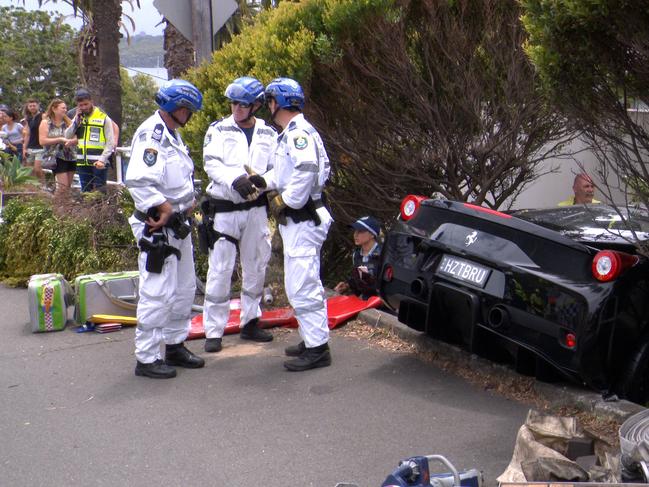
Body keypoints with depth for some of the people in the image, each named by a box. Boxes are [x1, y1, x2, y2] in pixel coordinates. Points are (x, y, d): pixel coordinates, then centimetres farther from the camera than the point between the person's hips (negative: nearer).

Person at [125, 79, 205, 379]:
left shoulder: (172, 135, 17)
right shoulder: (151, 134, -17)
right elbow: (138, 181, -29)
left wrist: (188, 201, 8)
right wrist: (163, 206, -23)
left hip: (177, 224, 11)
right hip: (157, 227, -11)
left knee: (184, 289, 18)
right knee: (157, 294, -6)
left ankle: (175, 346, 32)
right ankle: (146, 358, 4)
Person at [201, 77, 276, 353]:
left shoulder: (268, 134, 8)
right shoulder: (218, 130, 1)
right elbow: (211, 164, -10)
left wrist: (263, 180, -17)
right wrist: (235, 180, -27)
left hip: (255, 208, 4)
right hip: (224, 208, -3)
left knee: (256, 266, 12)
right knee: (220, 270, -5)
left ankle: (250, 322, 26)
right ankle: (214, 331, 2)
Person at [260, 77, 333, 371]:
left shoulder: (299, 133, -16)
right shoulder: (290, 134, 19)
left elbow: (306, 170, -31)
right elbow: (282, 173, 21)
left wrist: (285, 202, -22)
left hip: (303, 220, -11)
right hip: (295, 221, 11)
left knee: (302, 286, -9)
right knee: (303, 284, 18)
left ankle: (317, 349, -4)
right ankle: (313, 340, 28)